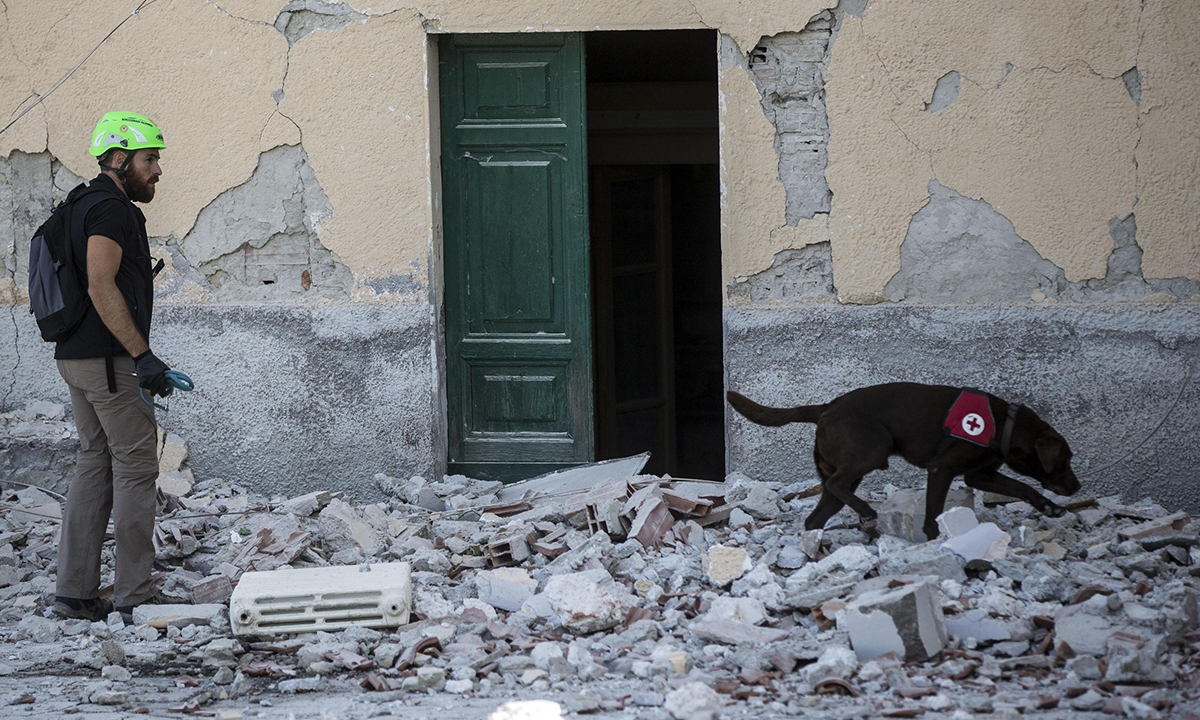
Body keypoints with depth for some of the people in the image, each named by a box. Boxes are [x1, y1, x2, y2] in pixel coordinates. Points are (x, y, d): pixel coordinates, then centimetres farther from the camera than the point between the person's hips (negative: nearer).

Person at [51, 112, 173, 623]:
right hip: (110, 359, -10)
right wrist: (143, 355, -25)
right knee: (136, 467, -5)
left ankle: (74, 592, 11)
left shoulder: (83, 208, 18)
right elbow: (101, 286, -25)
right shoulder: (112, 210, -14)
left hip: (76, 357, 10)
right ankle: (134, 597, -3)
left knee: (95, 464, 12)